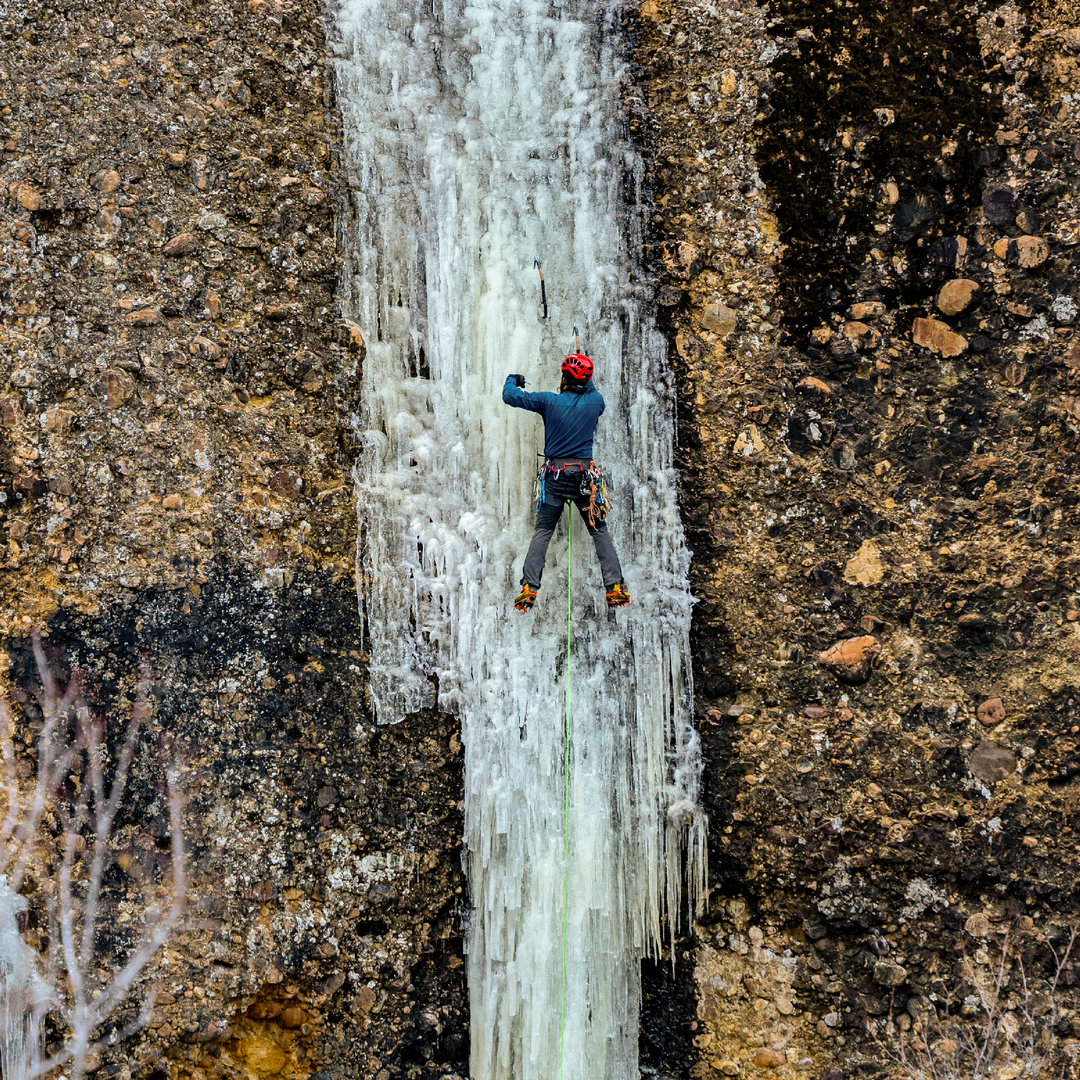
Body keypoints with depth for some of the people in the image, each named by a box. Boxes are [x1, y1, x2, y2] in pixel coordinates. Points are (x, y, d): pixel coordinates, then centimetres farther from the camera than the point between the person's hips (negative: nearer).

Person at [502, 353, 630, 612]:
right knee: (599, 531, 9)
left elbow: (510, 396, 1)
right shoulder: (595, 402, -1)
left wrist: (512, 380, 22)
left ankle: (528, 588, -2)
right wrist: (585, 381, 42)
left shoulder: (549, 402, -8)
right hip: (585, 474, 1)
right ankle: (614, 588, 0)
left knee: (543, 531, 8)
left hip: (555, 475, -1)